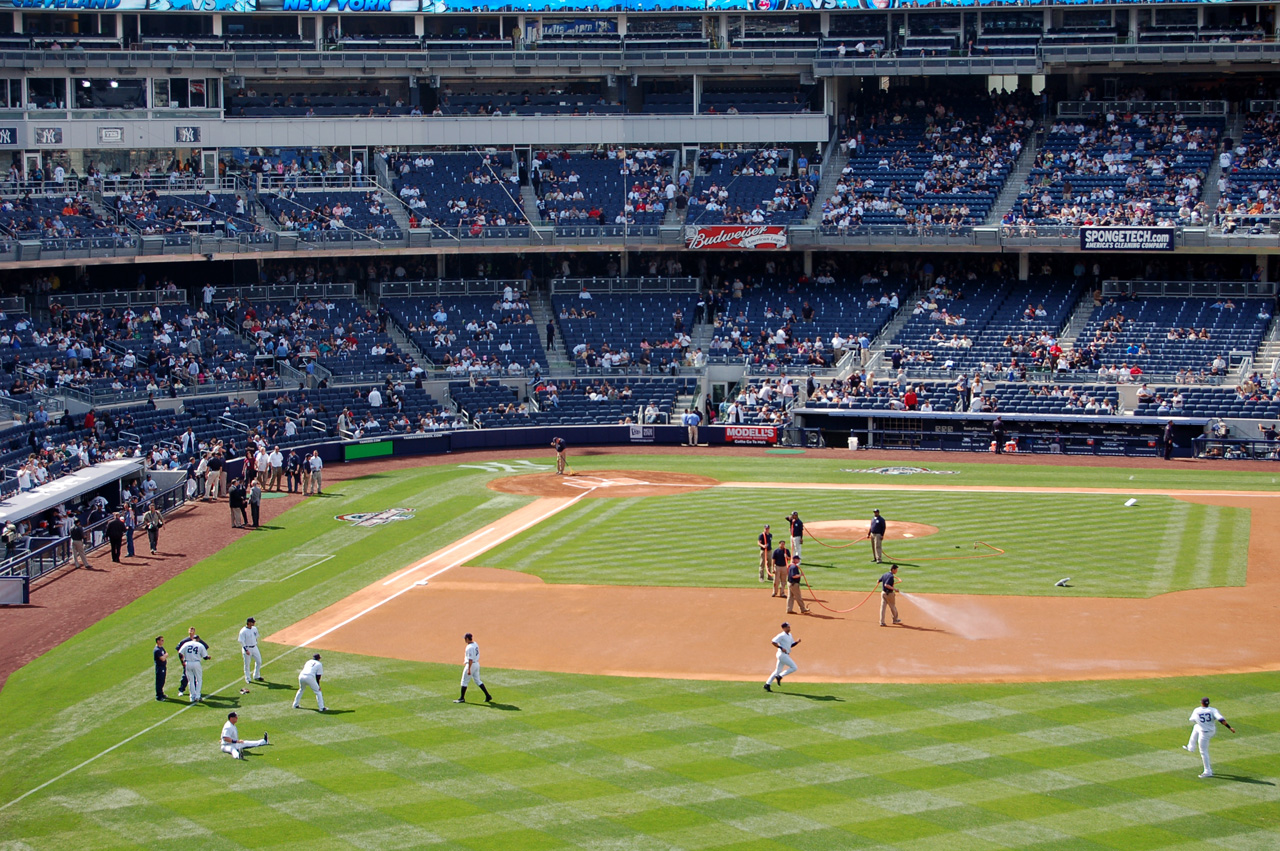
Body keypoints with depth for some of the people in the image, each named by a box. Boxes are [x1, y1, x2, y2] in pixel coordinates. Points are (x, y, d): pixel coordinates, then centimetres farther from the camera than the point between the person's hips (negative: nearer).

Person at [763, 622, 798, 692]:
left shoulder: (790, 635, 16)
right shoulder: (781, 635, -13)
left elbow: (791, 645, 22)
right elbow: (773, 642, -19)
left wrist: (797, 642, 4)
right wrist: (781, 648, -23)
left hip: (785, 655, 9)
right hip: (782, 654, -9)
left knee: (778, 671, 10)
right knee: (794, 668, -11)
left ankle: (767, 685, 12)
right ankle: (779, 676, -4)